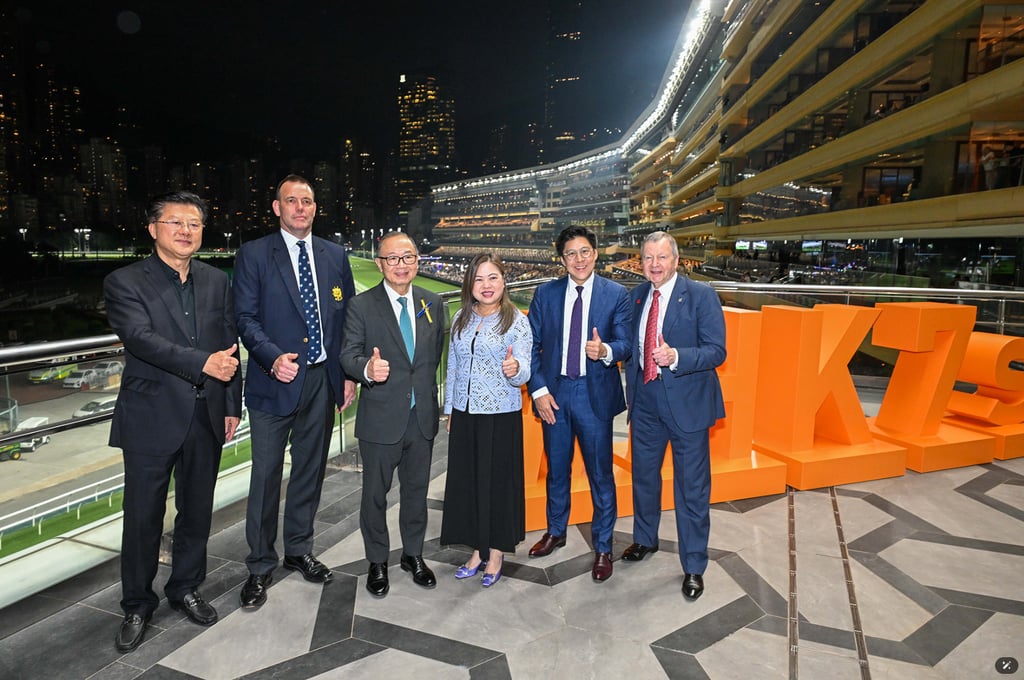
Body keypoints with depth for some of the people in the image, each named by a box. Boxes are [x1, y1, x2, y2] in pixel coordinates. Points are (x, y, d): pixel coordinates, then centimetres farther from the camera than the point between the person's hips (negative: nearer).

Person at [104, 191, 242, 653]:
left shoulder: (216, 281, 7)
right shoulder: (124, 283, -5)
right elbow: (141, 338, -20)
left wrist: (232, 405, 7)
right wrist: (203, 363, -32)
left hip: (206, 419, 4)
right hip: (151, 419, -3)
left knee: (196, 512, 15)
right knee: (143, 517, 8)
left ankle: (185, 589, 36)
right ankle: (137, 606, 29)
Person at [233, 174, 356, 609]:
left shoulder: (335, 255, 8)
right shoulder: (253, 255, -2)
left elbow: (348, 315, 9)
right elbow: (245, 317, -7)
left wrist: (349, 374, 4)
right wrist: (274, 358, -23)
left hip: (322, 379, 4)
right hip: (274, 382, -3)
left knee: (310, 471, 15)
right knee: (266, 476, 5)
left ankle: (299, 551, 34)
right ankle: (260, 566, 23)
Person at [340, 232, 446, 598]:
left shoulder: (433, 303, 3)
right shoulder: (361, 306, -7)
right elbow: (348, 354, -13)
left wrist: (428, 391, 8)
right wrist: (367, 369, -34)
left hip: (422, 416, 3)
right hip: (381, 417, -3)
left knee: (416, 489, 18)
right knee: (375, 493, 12)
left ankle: (413, 554, 38)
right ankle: (377, 562, 33)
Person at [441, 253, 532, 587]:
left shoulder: (516, 321, -8)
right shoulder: (461, 318, 6)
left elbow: (523, 374, -13)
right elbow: (453, 367, 13)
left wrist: (515, 368, -36)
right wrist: (450, 409, 14)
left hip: (501, 415, -4)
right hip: (464, 413, 5)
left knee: (498, 481, 6)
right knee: (466, 481, 12)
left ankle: (496, 554, 25)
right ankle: (477, 550, 30)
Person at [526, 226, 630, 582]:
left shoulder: (616, 294, -3)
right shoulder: (545, 293, 2)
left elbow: (625, 343, -6)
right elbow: (532, 345, 2)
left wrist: (606, 350, -29)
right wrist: (539, 389, -6)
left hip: (594, 393, -2)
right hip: (553, 392, 3)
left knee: (600, 473, 6)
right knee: (556, 469, 18)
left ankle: (603, 547, 26)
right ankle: (556, 531, 40)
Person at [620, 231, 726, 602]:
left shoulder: (701, 296, -10)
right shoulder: (635, 297, 6)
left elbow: (716, 351, -15)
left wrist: (676, 357, -30)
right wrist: (631, 385, 6)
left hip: (686, 402, -5)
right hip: (645, 401, 5)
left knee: (692, 487, 6)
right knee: (643, 476, 20)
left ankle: (693, 566, 25)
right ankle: (645, 539, 45)